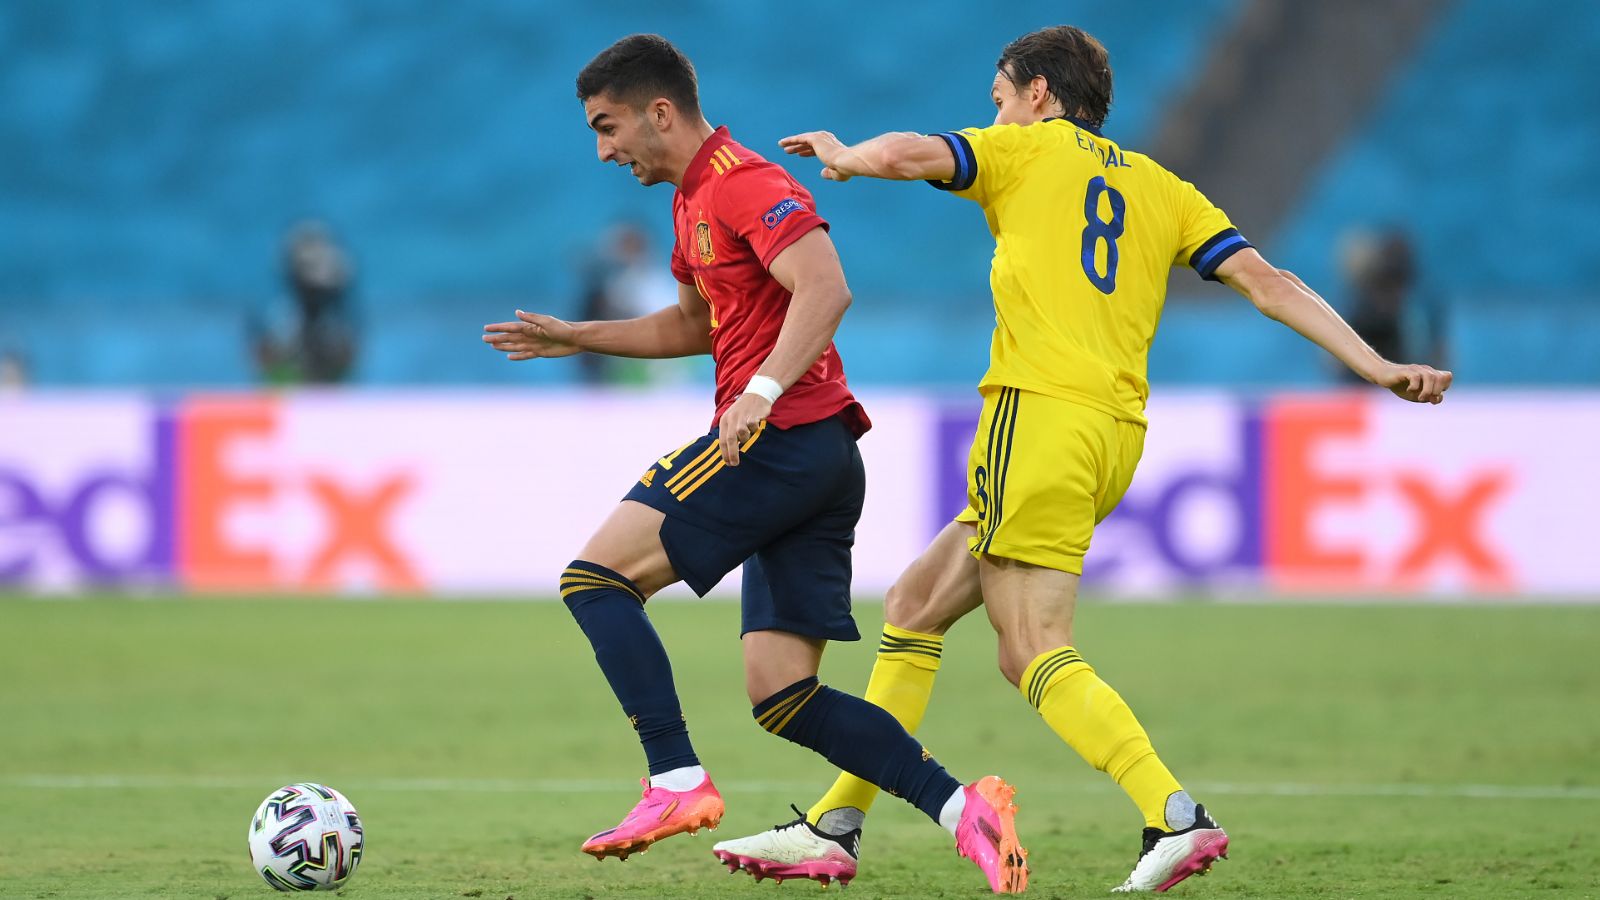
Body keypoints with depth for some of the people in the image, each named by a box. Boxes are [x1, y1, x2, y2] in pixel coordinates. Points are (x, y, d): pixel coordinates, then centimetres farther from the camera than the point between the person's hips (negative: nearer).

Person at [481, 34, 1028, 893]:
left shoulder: (743, 183, -9)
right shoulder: (694, 197, 23)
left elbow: (825, 290, -22)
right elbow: (695, 323, 38)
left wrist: (762, 391, -33)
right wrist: (576, 337, 33)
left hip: (782, 436, -10)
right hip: (819, 463, 10)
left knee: (598, 577, -10)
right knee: (781, 698, 3)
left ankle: (676, 782, -16)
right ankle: (962, 809, -7)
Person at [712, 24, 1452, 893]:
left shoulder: (1030, 147, 6)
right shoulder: (1161, 188, 20)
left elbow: (907, 154, -6)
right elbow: (1268, 282, 10)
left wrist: (842, 157, 17)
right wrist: (1377, 366, 6)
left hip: (1041, 412, -8)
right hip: (1115, 435, 8)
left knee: (1036, 656, -12)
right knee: (913, 608, 16)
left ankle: (1176, 816, -27)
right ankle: (834, 826, 18)